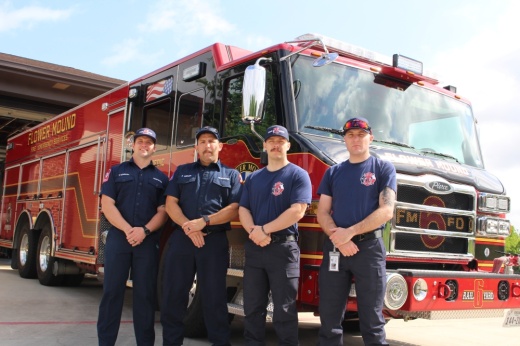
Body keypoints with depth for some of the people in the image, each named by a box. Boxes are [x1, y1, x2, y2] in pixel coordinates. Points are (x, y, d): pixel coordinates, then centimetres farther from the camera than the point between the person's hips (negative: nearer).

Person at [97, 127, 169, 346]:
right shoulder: (117, 171, 10)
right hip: (118, 238, 0)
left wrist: (144, 230, -13)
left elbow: (163, 211, 5)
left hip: (148, 241, 1)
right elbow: (107, 204, -1)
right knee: (112, 290, 1)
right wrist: (127, 229, -13)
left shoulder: (161, 178, 13)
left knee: (145, 293, 3)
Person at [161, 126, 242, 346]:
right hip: (180, 239, 2)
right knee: (173, 295, 5)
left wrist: (204, 221, -14)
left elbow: (234, 209, -2)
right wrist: (187, 226, -12)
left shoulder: (231, 175, 10)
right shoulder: (182, 171, 16)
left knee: (214, 298, 2)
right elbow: (170, 203, 5)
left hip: (215, 242, -2)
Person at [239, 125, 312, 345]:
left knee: (284, 311, 0)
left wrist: (265, 230, -14)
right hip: (254, 248, 5)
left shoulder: (298, 175, -2)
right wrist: (254, 231, -12)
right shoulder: (253, 178, 15)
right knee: (252, 308, 11)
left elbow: (297, 211, -13)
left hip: (283, 248, -5)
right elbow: (243, 209, 9)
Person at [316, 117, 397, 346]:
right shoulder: (333, 172, 13)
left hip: (370, 248, -3)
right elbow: (322, 213, 8)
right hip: (334, 249, 3)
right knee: (330, 319, 6)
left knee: (371, 320, 1)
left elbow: (386, 211, -7)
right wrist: (339, 238, -11)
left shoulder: (383, 168, 4)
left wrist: (350, 232, -15)